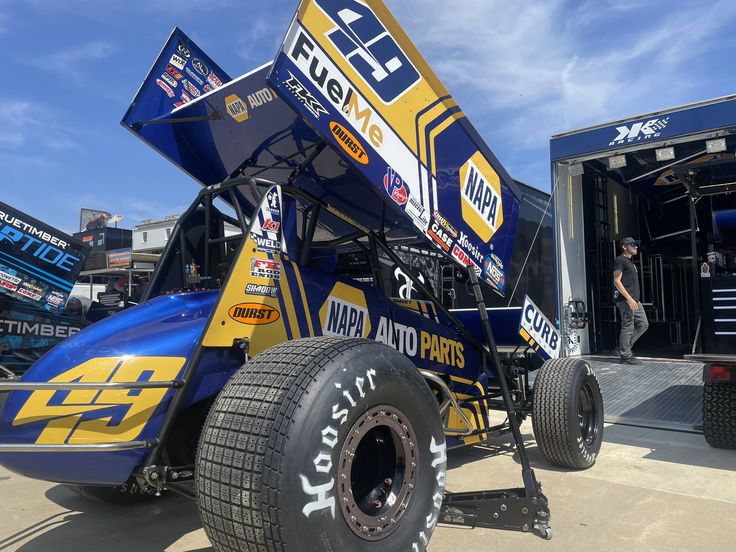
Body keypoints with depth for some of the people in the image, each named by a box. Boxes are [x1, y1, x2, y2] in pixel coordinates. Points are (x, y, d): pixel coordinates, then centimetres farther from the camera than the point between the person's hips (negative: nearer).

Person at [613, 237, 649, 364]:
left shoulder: (629, 262, 23)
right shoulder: (620, 260, -8)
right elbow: (616, 281, -16)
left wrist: (635, 299, 22)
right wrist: (629, 298, -21)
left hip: (635, 300, 10)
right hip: (626, 300, -10)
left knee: (643, 324, 10)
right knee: (628, 327, -7)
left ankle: (624, 347, 16)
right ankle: (625, 356, 0)